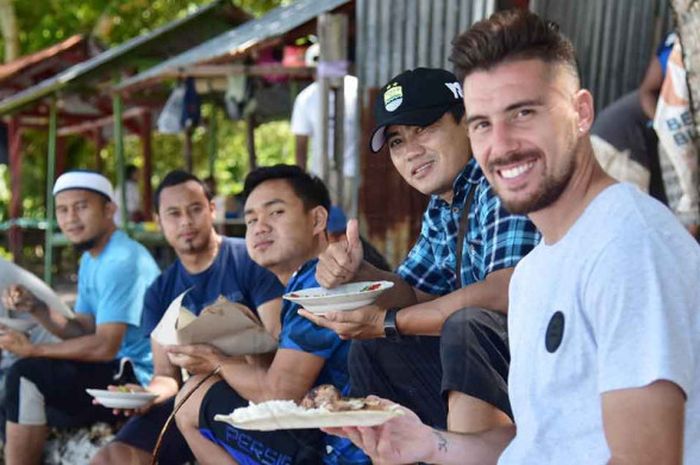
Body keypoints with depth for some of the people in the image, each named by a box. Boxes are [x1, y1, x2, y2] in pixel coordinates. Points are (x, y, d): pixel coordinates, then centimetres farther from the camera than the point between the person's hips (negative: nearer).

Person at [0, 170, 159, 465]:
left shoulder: (121, 261, -19)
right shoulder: (91, 259, 14)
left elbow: (105, 347, -22)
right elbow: (84, 332, 13)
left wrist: (32, 350, -16)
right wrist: (35, 308, -2)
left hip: (137, 379, -10)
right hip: (118, 373, 10)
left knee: (26, 377, -19)